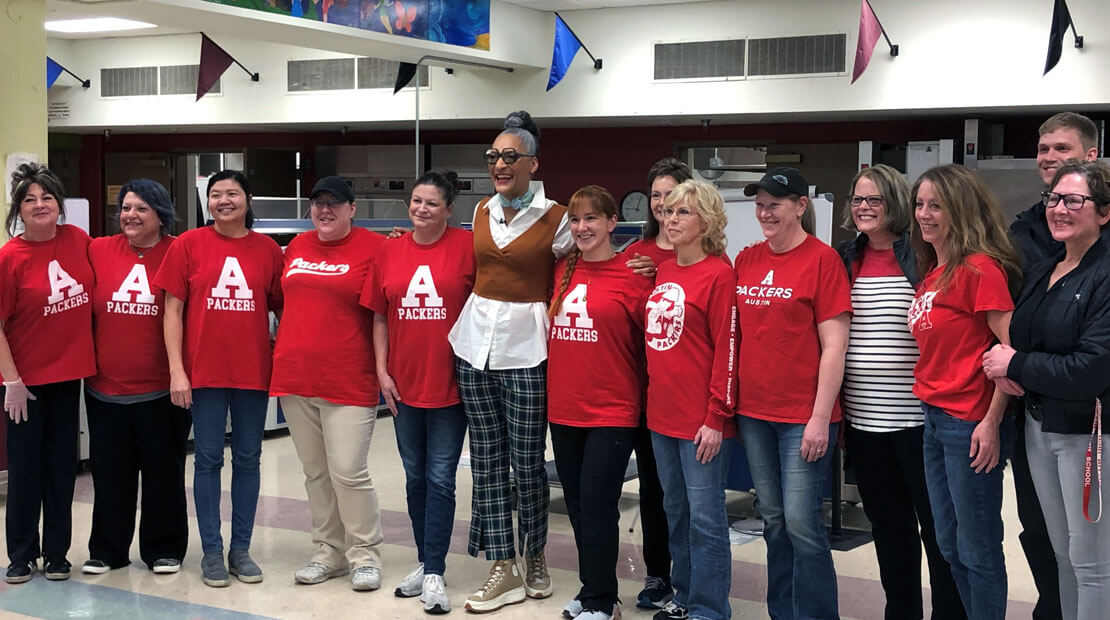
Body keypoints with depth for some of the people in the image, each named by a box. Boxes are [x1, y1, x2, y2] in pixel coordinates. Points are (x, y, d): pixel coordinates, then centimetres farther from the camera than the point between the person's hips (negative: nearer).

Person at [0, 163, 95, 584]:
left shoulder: (77, 240, -1)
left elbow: (92, 292, 14)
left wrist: (90, 355, 10)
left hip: (69, 373, 4)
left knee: (62, 465, 11)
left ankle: (56, 553, 22)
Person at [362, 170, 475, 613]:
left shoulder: (466, 246, -8)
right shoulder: (390, 252, 4)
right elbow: (379, 317, 9)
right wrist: (382, 371, 2)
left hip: (449, 382, -4)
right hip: (403, 384, 4)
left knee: (440, 480, 0)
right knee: (415, 477, 14)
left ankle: (434, 573, 7)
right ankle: (425, 562, 26)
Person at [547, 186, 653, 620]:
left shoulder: (632, 275, -9)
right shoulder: (561, 271, 7)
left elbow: (651, 341, -7)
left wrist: (647, 398, -6)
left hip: (612, 412, -6)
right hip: (563, 408, 6)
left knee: (596, 502, -4)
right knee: (576, 502, 12)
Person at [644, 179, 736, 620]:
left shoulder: (719, 274, -10)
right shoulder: (662, 272, 12)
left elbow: (726, 350, -13)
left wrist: (717, 417, -15)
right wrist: (654, 399, 13)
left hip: (701, 420, -7)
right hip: (661, 415, 7)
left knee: (704, 516, 0)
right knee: (675, 511, 16)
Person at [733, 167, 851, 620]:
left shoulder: (822, 259, -7)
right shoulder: (746, 261, 9)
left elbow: (834, 345, -10)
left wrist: (820, 417, -14)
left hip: (803, 416, -5)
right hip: (753, 412, 6)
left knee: (801, 522, -5)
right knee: (773, 520, 12)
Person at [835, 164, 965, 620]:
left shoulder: (922, 257, -6)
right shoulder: (844, 260, 9)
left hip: (917, 418, -5)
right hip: (862, 420, 5)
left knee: (938, 526, 4)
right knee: (888, 526, 16)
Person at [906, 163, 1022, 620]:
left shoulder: (980, 268, -15)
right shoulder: (931, 272, 11)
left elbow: (1011, 348, -18)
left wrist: (992, 422, -19)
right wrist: (930, 400, 10)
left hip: (970, 424, -9)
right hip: (935, 419, 9)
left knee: (977, 549, 3)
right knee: (949, 545, 17)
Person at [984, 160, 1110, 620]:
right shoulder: (1040, 273, 11)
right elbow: (1018, 341, 19)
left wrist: (1016, 365, -12)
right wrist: (1008, 367, -3)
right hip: (1040, 426, 8)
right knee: (1062, 553, 16)